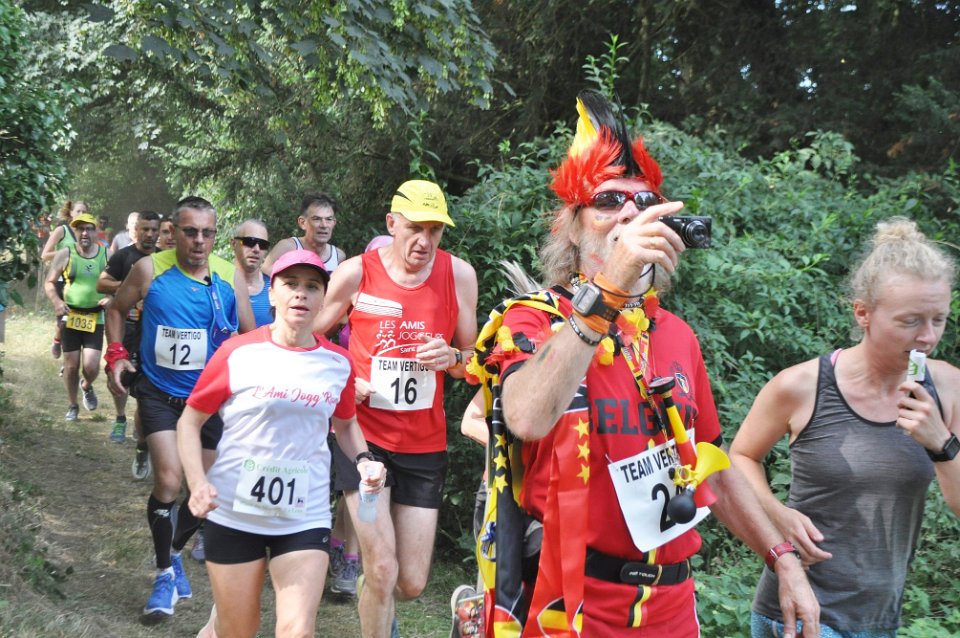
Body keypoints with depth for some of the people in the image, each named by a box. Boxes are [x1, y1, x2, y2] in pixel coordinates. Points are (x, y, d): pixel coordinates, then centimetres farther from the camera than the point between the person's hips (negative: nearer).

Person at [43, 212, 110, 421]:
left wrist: (111, 298, -14)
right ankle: (73, 405, 26)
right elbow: (49, 282, 0)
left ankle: (87, 386, 26)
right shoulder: (65, 254, -4)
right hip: (71, 317, 0)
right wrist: (56, 301, -18)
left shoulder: (106, 255, 0)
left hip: (96, 319, 0)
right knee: (71, 365, 5)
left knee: (91, 365, -10)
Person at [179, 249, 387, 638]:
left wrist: (363, 460, -1)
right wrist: (197, 483, -14)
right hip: (234, 513, -1)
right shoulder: (238, 353, -7)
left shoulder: (338, 363, 1)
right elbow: (190, 421, 0)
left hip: (306, 517, 2)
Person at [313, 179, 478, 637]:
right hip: (364, 433, -2)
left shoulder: (458, 275, -2)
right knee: (382, 570, -11)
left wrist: (451, 357, -14)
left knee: (412, 584, 7)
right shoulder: (356, 273, -7)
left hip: (425, 444, 2)